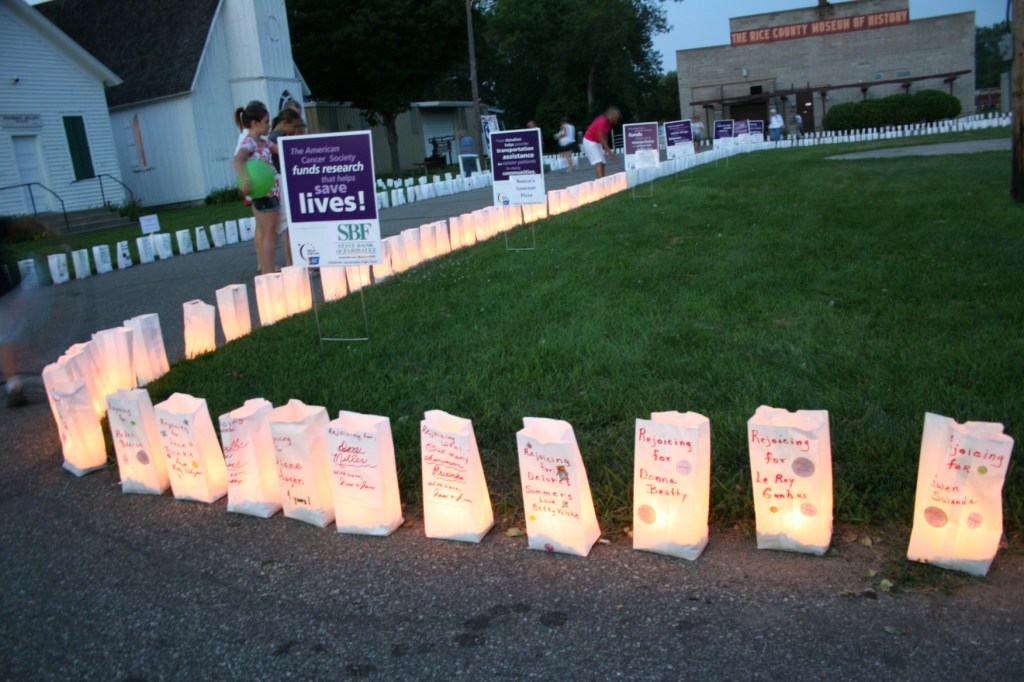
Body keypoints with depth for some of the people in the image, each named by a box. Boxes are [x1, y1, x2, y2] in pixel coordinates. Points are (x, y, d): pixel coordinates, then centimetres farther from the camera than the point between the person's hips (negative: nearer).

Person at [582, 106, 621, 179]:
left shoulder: (608, 122, 2)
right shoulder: (601, 122, -26)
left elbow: (605, 137, 6)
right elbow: (601, 139, -26)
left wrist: (606, 149, -2)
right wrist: (609, 151, -26)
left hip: (597, 142, 9)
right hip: (589, 142, -9)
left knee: (602, 163, 3)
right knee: (598, 163, -19)